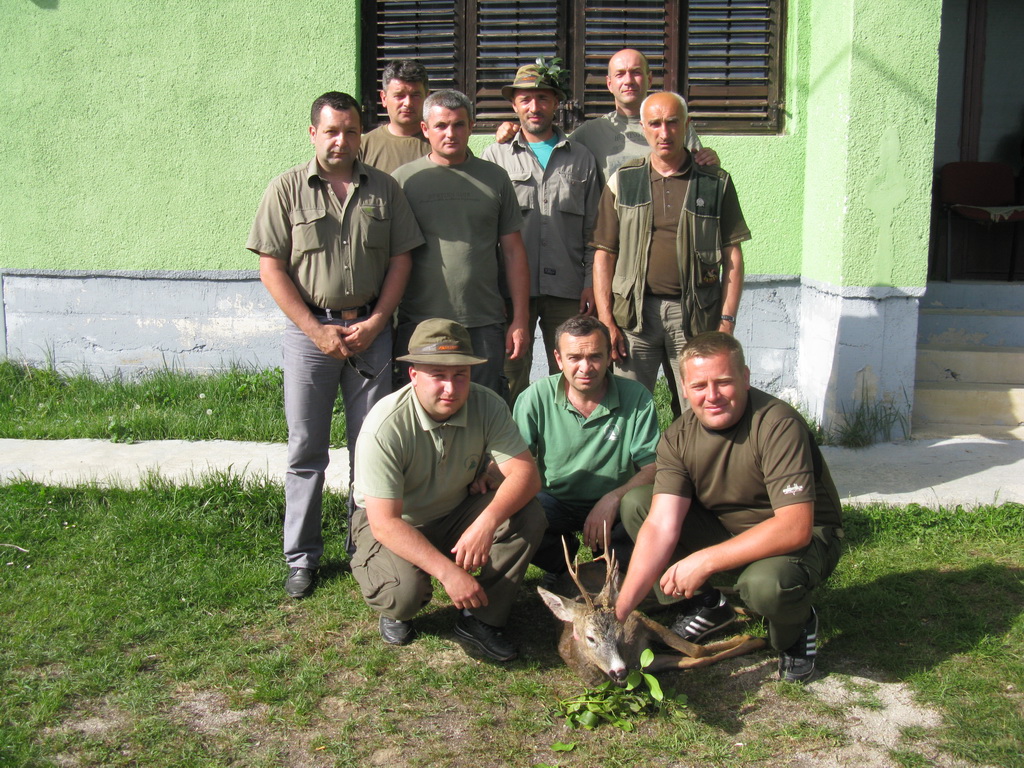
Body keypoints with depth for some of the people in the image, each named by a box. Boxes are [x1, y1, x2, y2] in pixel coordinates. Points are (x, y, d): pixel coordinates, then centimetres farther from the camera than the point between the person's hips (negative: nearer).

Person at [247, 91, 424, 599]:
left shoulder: (384, 189, 6)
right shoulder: (287, 189, 1)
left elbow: (401, 259, 6)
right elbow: (271, 267, -3)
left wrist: (375, 322, -6)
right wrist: (317, 329, -10)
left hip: (371, 329, 2)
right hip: (310, 331, -1)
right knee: (306, 448, 5)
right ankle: (302, 556, 16)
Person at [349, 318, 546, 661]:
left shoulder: (487, 405, -16)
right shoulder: (385, 427, -29)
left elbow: (526, 473, -22)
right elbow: (385, 522, -29)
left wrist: (487, 522, -41)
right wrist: (448, 571, -37)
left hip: (456, 516, 4)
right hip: (392, 526, -4)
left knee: (529, 516, -21)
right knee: (405, 588, -34)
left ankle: (480, 619, -6)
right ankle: (396, 612, 6)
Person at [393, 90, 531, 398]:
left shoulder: (495, 178, 9)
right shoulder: (404, 179, 5)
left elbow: (513, 251, 10)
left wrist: (520, 319, 4)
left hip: (484, 326, 1)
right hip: (418, 324, -1)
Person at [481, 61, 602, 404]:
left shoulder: (582, 160, 14)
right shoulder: (495, 156, 9)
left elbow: (594, 228, 12)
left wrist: (592, 282, 2)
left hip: (568, 289, 1)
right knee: (510, 379, 2)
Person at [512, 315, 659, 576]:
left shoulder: (637, 399, -11)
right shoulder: (536, 397, -8)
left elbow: (653, 467, -13)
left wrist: (612, 499, -30)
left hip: (614, 505, 0)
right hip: (555, 502, 1)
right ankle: (563, 564, 6)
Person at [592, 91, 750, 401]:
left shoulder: (716, 183, 7)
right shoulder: (623, 181, 9)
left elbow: (732, 257, 6)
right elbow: (604, 254, 7)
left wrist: (727, 321, -2)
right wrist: (605, 321, -1)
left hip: (696, 315, 0)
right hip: (636, 311, 1)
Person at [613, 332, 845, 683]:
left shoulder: (777, 424, -27)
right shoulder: (678, 437, -11)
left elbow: (796, 527, -33)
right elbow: (661, 527, -19)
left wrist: (704, 561, -34)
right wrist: (621, 608, -29)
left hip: (807, 536, -5)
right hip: (725, 529, 5)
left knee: (767, 583, -39)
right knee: (635, 503, -11)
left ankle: (795, 629, -1)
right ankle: (704, 605, 5)